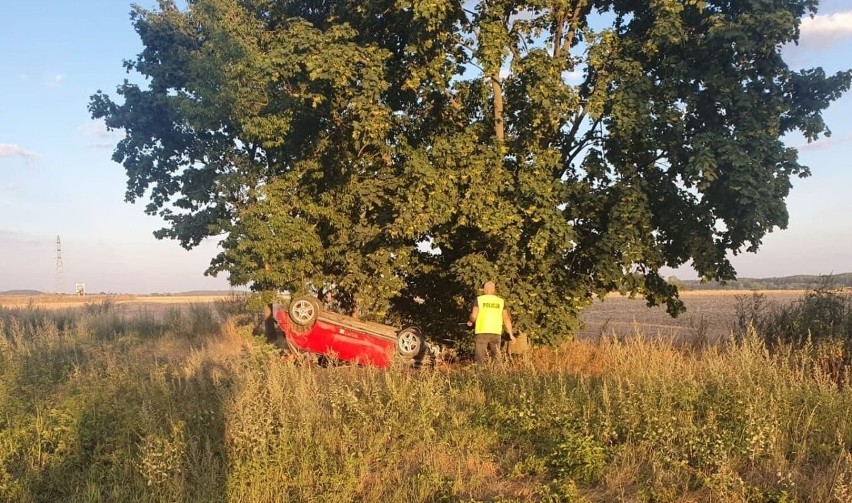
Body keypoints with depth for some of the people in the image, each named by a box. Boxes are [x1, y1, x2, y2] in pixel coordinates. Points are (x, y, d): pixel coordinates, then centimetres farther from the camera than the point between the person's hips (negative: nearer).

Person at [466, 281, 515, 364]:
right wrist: (511, 334, 14)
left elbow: (473, 316, -7)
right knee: (496, 357, 12)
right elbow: (506, 319, 8)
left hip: (482, 332, -2)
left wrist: (470, 322, 15)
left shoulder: (479, 299, 0)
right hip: (496, 332, 2)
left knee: (480, 358, 0)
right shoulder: (501, 301, 7)